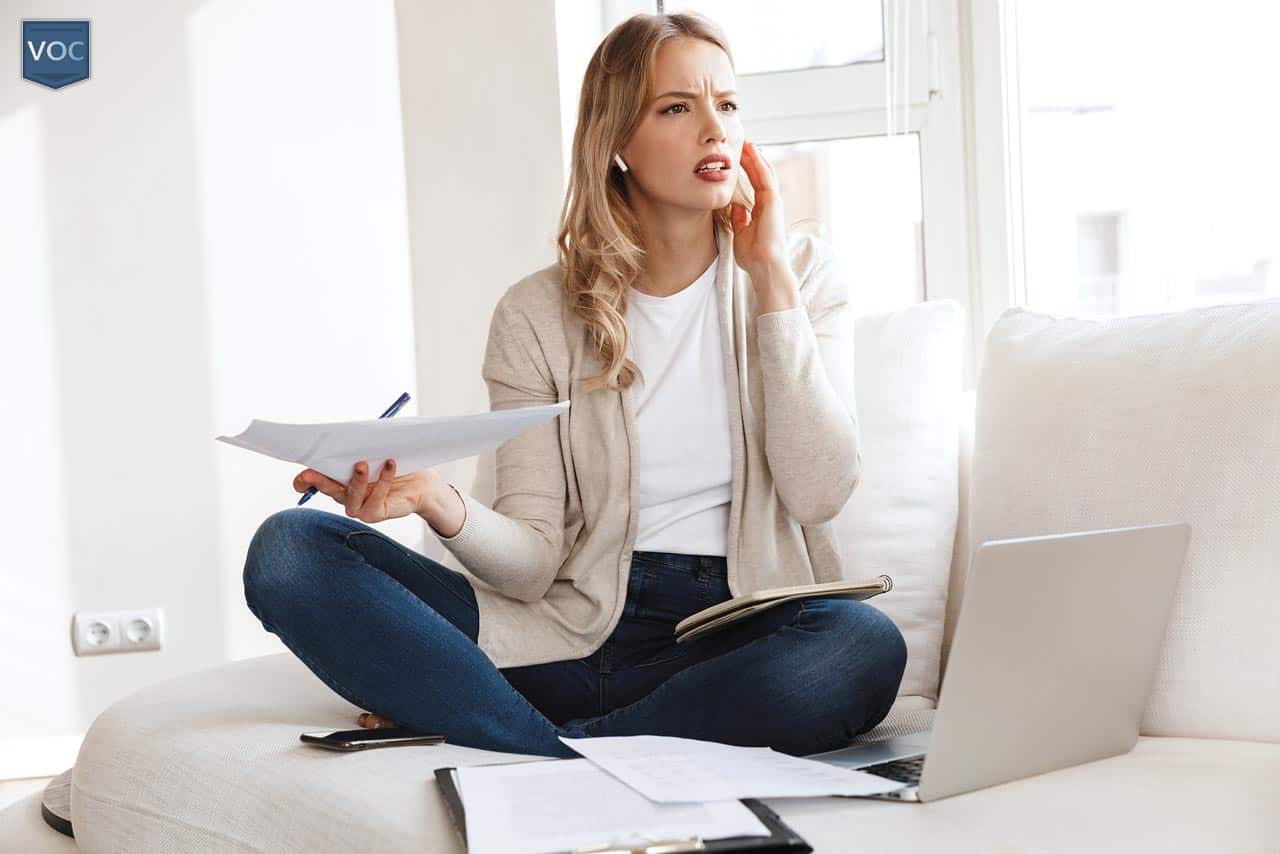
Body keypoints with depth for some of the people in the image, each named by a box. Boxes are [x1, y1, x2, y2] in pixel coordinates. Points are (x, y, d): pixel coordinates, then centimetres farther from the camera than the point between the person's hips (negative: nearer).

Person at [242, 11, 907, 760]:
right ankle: (573, 767, -26)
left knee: (866, 646, -38)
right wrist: (443, 507, -25)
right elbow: (533, 562, -2)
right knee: (287, 548, -16)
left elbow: (819, 492, -9)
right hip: (577, 630, 1)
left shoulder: (801, 272, 6)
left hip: (737, 634, 0)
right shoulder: (540, 314, 5)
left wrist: (771, 278, -8)